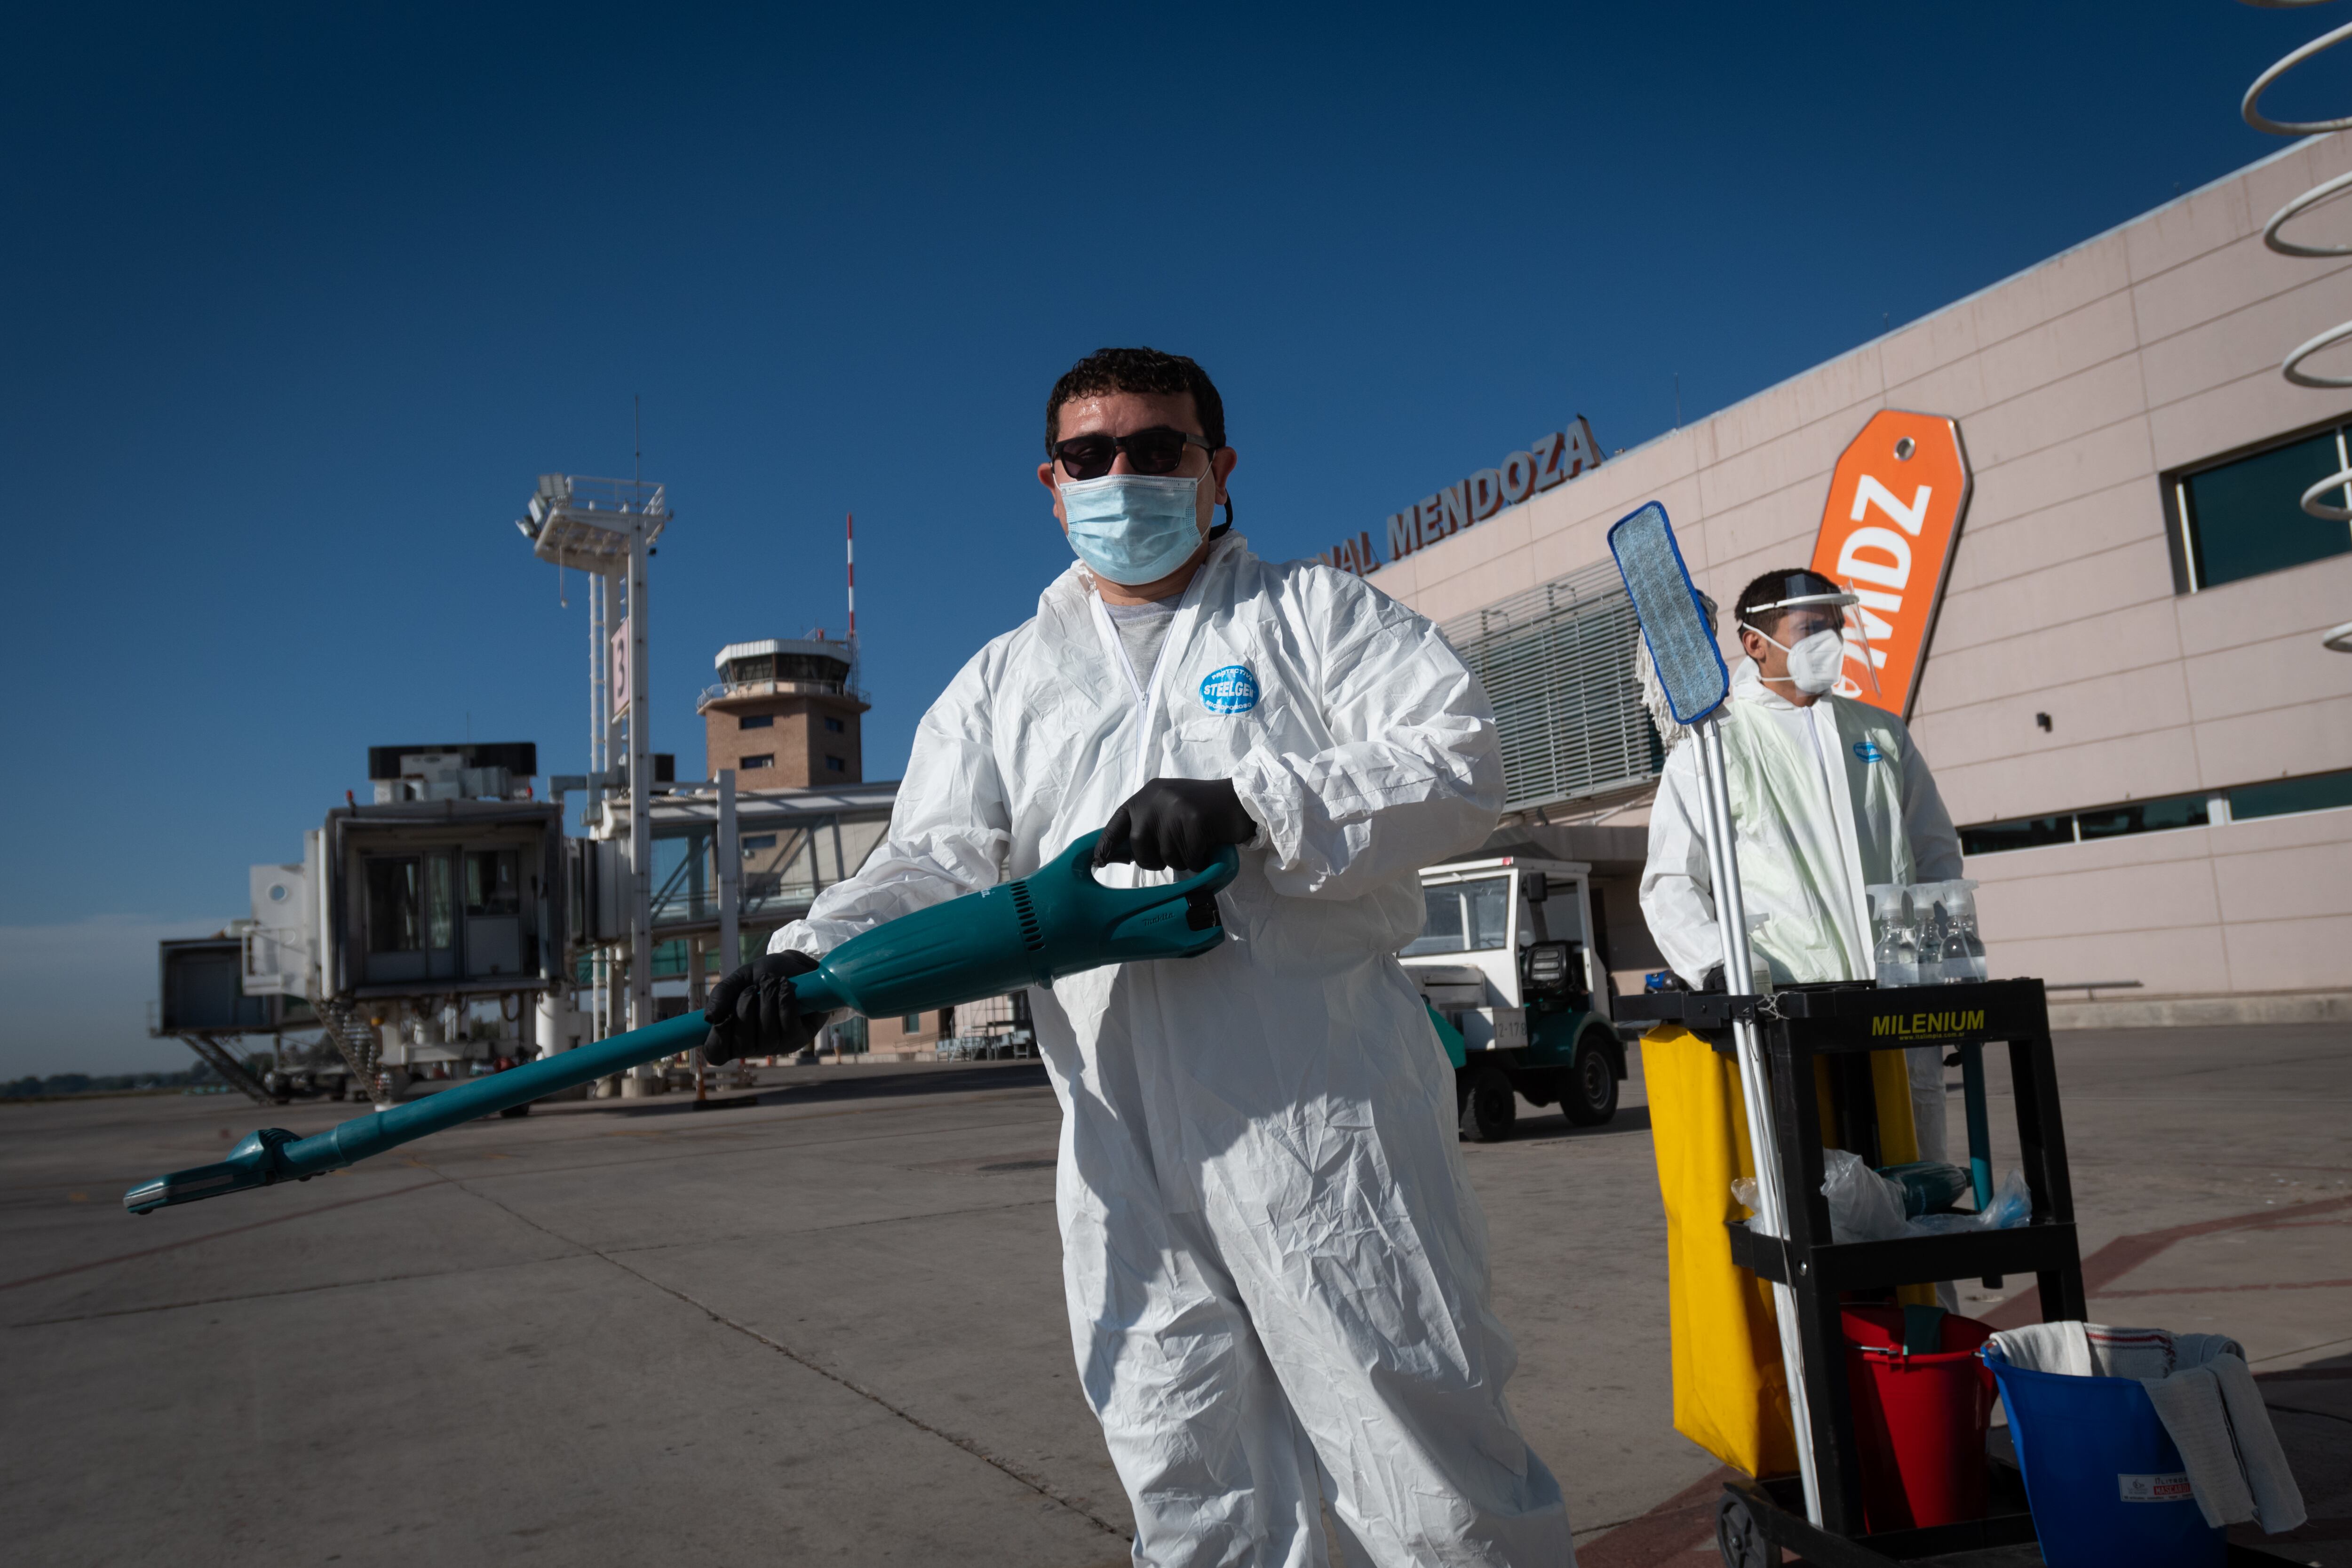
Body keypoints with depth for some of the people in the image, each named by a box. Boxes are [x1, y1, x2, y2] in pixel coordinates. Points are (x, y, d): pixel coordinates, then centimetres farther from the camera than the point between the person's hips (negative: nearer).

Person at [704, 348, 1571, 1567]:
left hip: (1320, 1111, -3)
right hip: (1121, 1143, 4)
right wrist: (809, 958, -13)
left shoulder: (1315, 613, 8)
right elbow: (934, 864, 7)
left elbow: (1460, 762, -4)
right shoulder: (1002, 681, 18)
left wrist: (1255, 803, -18)